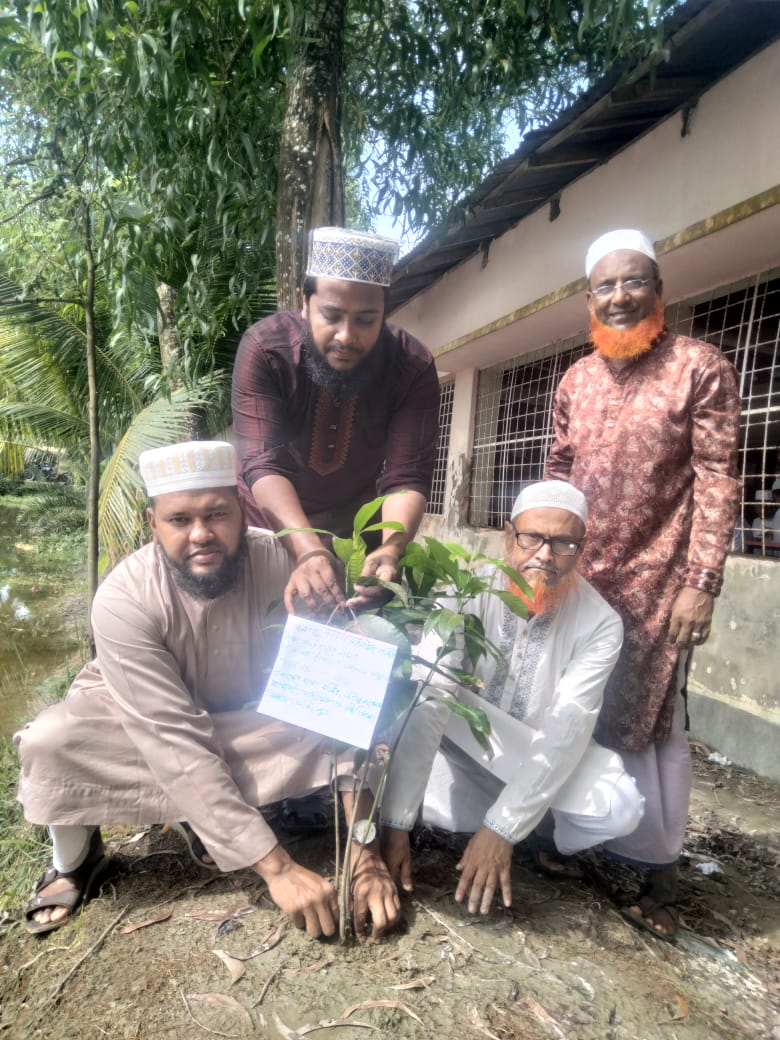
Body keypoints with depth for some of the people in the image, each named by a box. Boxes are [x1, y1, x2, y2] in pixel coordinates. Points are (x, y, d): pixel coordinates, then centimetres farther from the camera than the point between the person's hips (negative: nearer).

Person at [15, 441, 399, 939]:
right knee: (50, 742, -31)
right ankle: (75, 857, 1)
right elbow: (177, 746, -36)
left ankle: (210, 817, -1)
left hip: (245, 720, 2)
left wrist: (365, 854, -34)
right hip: (137, 721, -1)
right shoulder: (124, 598, -33)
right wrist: (276, 868, -39)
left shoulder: (283, 565, -29)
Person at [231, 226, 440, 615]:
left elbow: (406, 477, -26)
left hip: (357, 527, 1)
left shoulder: (414, 368, -21)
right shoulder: (263, 349, -25)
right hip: (269, 524, 0)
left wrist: (390, 549, -46)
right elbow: (262, 463, -33)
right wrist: (308, 550, -48)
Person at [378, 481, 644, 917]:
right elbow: (426, 703, -30)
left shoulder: (601, 624, -19)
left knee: (618, 808, -29)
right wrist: (395, 823, -35)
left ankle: (547, 839, 4)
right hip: (462, 749, 1)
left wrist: (502, 828, -35)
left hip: (544, 761, 0)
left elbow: (566, 730, -26)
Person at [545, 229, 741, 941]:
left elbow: (717, 481, -8)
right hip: (576, 579, 5)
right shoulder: (575, 381, 11)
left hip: (656, 582, -4)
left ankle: (659, 873, 17)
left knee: (647, 721, 1)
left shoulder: (701, 368, -4)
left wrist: (702, 582, -13)